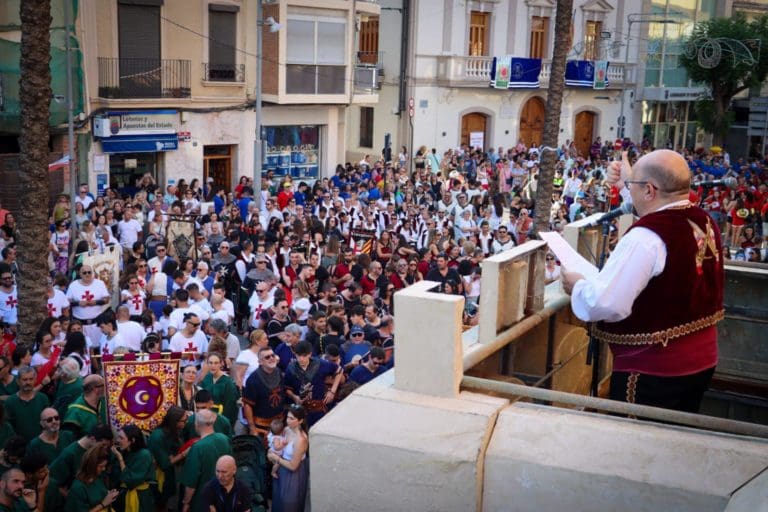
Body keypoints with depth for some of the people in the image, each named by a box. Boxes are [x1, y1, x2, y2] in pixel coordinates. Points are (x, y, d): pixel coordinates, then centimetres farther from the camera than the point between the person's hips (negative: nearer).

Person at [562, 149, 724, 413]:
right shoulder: (704, 222, 2)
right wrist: (632, 183, 33)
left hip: (653, 372, -8)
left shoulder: (644, 238, -25)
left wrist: (577, 286, -9)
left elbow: (607, 304, -28)